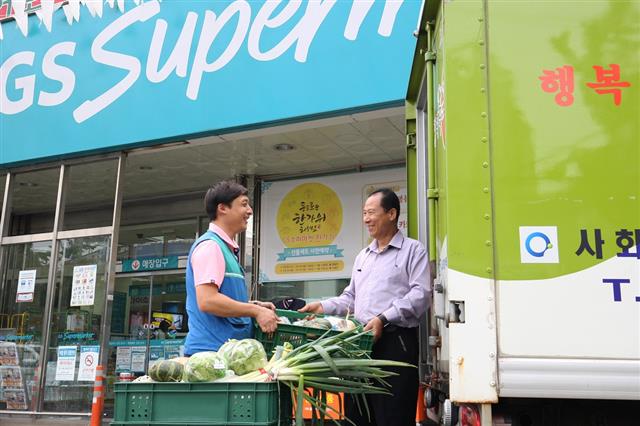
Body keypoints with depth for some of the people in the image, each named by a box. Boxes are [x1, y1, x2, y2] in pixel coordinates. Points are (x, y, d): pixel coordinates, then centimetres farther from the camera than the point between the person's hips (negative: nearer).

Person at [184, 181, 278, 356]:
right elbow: (207, 301, -22)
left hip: (228, 350, 10)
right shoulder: (210, 246, -12)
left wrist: (253, 305, 12)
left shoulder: (227, 248, 19)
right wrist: (255, 311, -16)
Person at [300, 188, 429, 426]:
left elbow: (420, 294, -11)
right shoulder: (363, 256, 23)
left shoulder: (413, 250, 1)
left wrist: (383, 318, -19)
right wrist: (324, 307, 10)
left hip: (396, 342, -7)